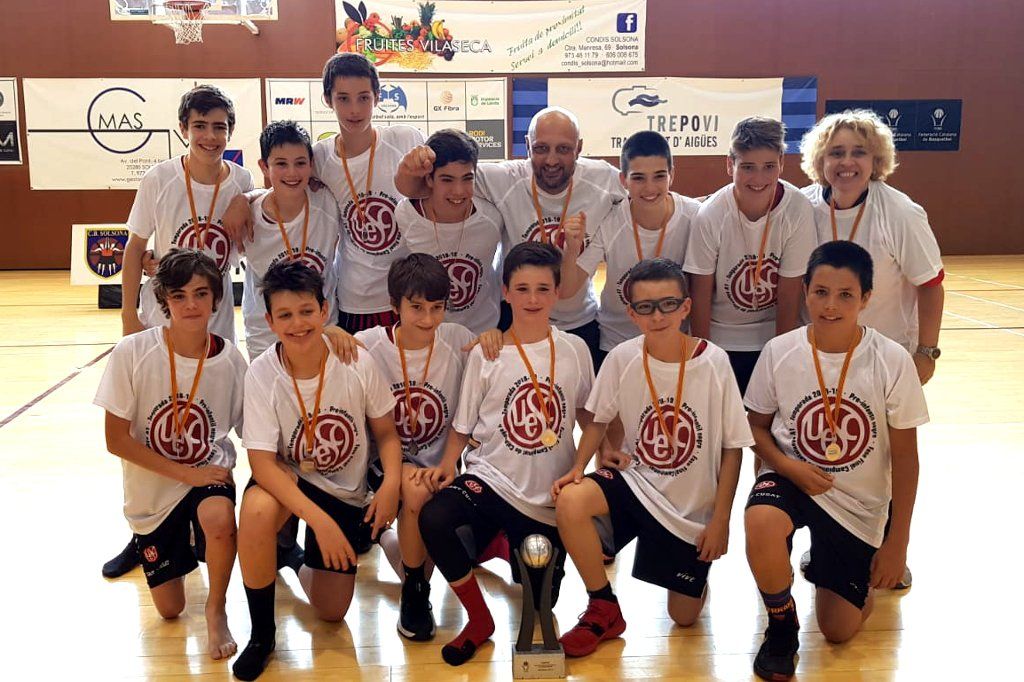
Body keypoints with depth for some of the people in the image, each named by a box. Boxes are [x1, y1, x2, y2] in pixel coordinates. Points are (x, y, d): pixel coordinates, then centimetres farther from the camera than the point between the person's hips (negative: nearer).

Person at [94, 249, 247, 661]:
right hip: (152, 489, 1)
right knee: (169, 609, 11)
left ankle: (216, 608, -8)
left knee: (219, 516, -38)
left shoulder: (230, 360, -14)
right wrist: (186, 473, -19)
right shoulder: (133, 353, -18)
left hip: (210, 476, -1)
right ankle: (177, 546, 45)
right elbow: (116, 440, -14)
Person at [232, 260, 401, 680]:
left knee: (331, 612, 1)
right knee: (257, 509, -38)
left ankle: (305, 559, 38)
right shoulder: (262, 374, -21)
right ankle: (262, 632, -13)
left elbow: (386, 433, -5)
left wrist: (391, 481, -25)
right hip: (287, 478, -1)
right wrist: (319, 519, -35)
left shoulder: (358, 363, -18)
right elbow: (262, 462, -25)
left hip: (346, 491, 2)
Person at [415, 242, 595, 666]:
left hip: (551, 494, 2)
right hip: (491, 478, -2)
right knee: (434, 519, -33)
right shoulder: (485, 354, -4)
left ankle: (501, 544, 39)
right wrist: (447, 464, -16)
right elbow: (463, 426, 1)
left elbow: (586, 414, 13)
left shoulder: (574, 350, 0)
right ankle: (479, 620, -9)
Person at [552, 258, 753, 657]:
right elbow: (600, 419, 4)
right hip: (636, 484, 1)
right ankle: (604, 611, -7)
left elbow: (732, 447, -9)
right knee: (570, 501, -29)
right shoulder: (622, 358, -12)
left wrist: (721, 519, -8)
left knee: (684, 617, 6)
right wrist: (578, 468, -13)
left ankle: (694, 566, 42)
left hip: (694, 506, -1)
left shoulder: (713, 362, -17)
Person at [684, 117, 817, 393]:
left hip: (775, 335, 1)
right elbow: (701, 293, -10)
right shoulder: (710, 215, -18)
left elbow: (790, 292, -11)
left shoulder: (798, 211, -17)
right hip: (720, 339, 0)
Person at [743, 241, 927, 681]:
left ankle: (824, 567, 40)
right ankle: (781, 626, -6)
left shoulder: (892, 361, -16)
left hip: (859, 503, 1)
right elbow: (756, 426, 1)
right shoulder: (779, 352, -13)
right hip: (793, 478, 0)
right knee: (761, 523, -37)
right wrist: (789, 466, -20)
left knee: (839, 630, 4)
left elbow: (905, 455, -8)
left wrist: (897, 541, -6)